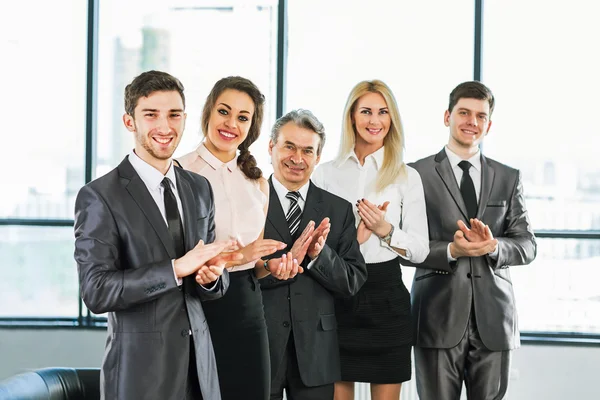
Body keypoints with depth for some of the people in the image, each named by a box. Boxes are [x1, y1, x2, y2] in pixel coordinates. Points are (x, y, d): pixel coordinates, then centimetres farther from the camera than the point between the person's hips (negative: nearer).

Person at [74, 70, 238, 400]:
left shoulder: (199, 189, 9)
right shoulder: (99, 196, -9)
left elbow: (215, 283, 13)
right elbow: (95, 291, -17)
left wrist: (211, 276, -10)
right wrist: (176, 268, -24)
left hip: (198, 364, 5)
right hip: (139, 371, -5)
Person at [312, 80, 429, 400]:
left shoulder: (407, 177, 4)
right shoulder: (326, 173, 5)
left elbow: (420, 250, 1)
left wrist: (386, 230, -15)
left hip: (385, 294, 0)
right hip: (336, 293, 0)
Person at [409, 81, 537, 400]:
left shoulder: (509, 179, 12)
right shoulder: (418, 174, 2)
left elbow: (527, 245, 8)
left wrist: (493, 246, -13)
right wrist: (451, 251, -18)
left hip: (493, 318, 3)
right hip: (439, 317, -2)